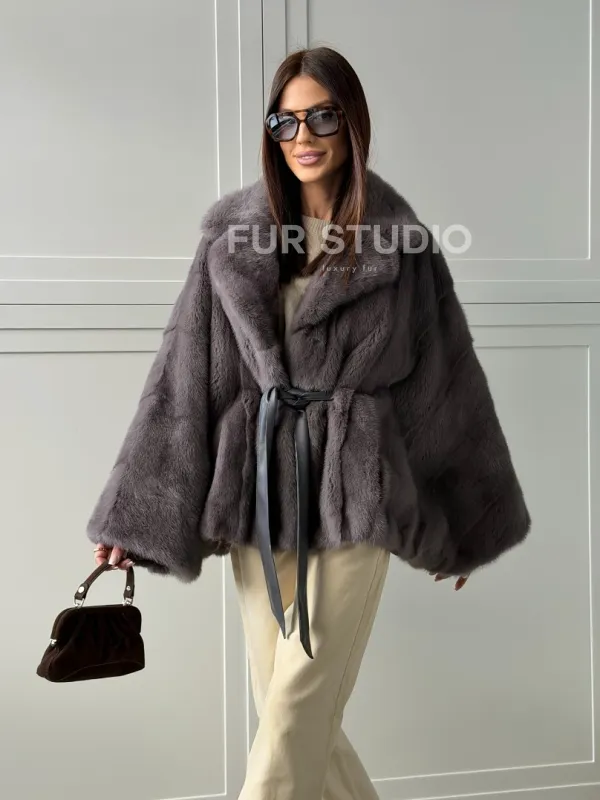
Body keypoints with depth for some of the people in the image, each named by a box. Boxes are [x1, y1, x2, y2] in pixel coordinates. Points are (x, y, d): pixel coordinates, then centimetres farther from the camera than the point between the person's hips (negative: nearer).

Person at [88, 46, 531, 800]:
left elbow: (443, 379, 6)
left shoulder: (398, 240, -1)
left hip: (352, 492, -3)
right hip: (257, 491, 3)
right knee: (285, 707, 12)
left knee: (296, 717, -2)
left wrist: (465, 520, 11)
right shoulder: (233, 231, 4)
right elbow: (183, 373, 2)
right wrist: (135, 512, -1)